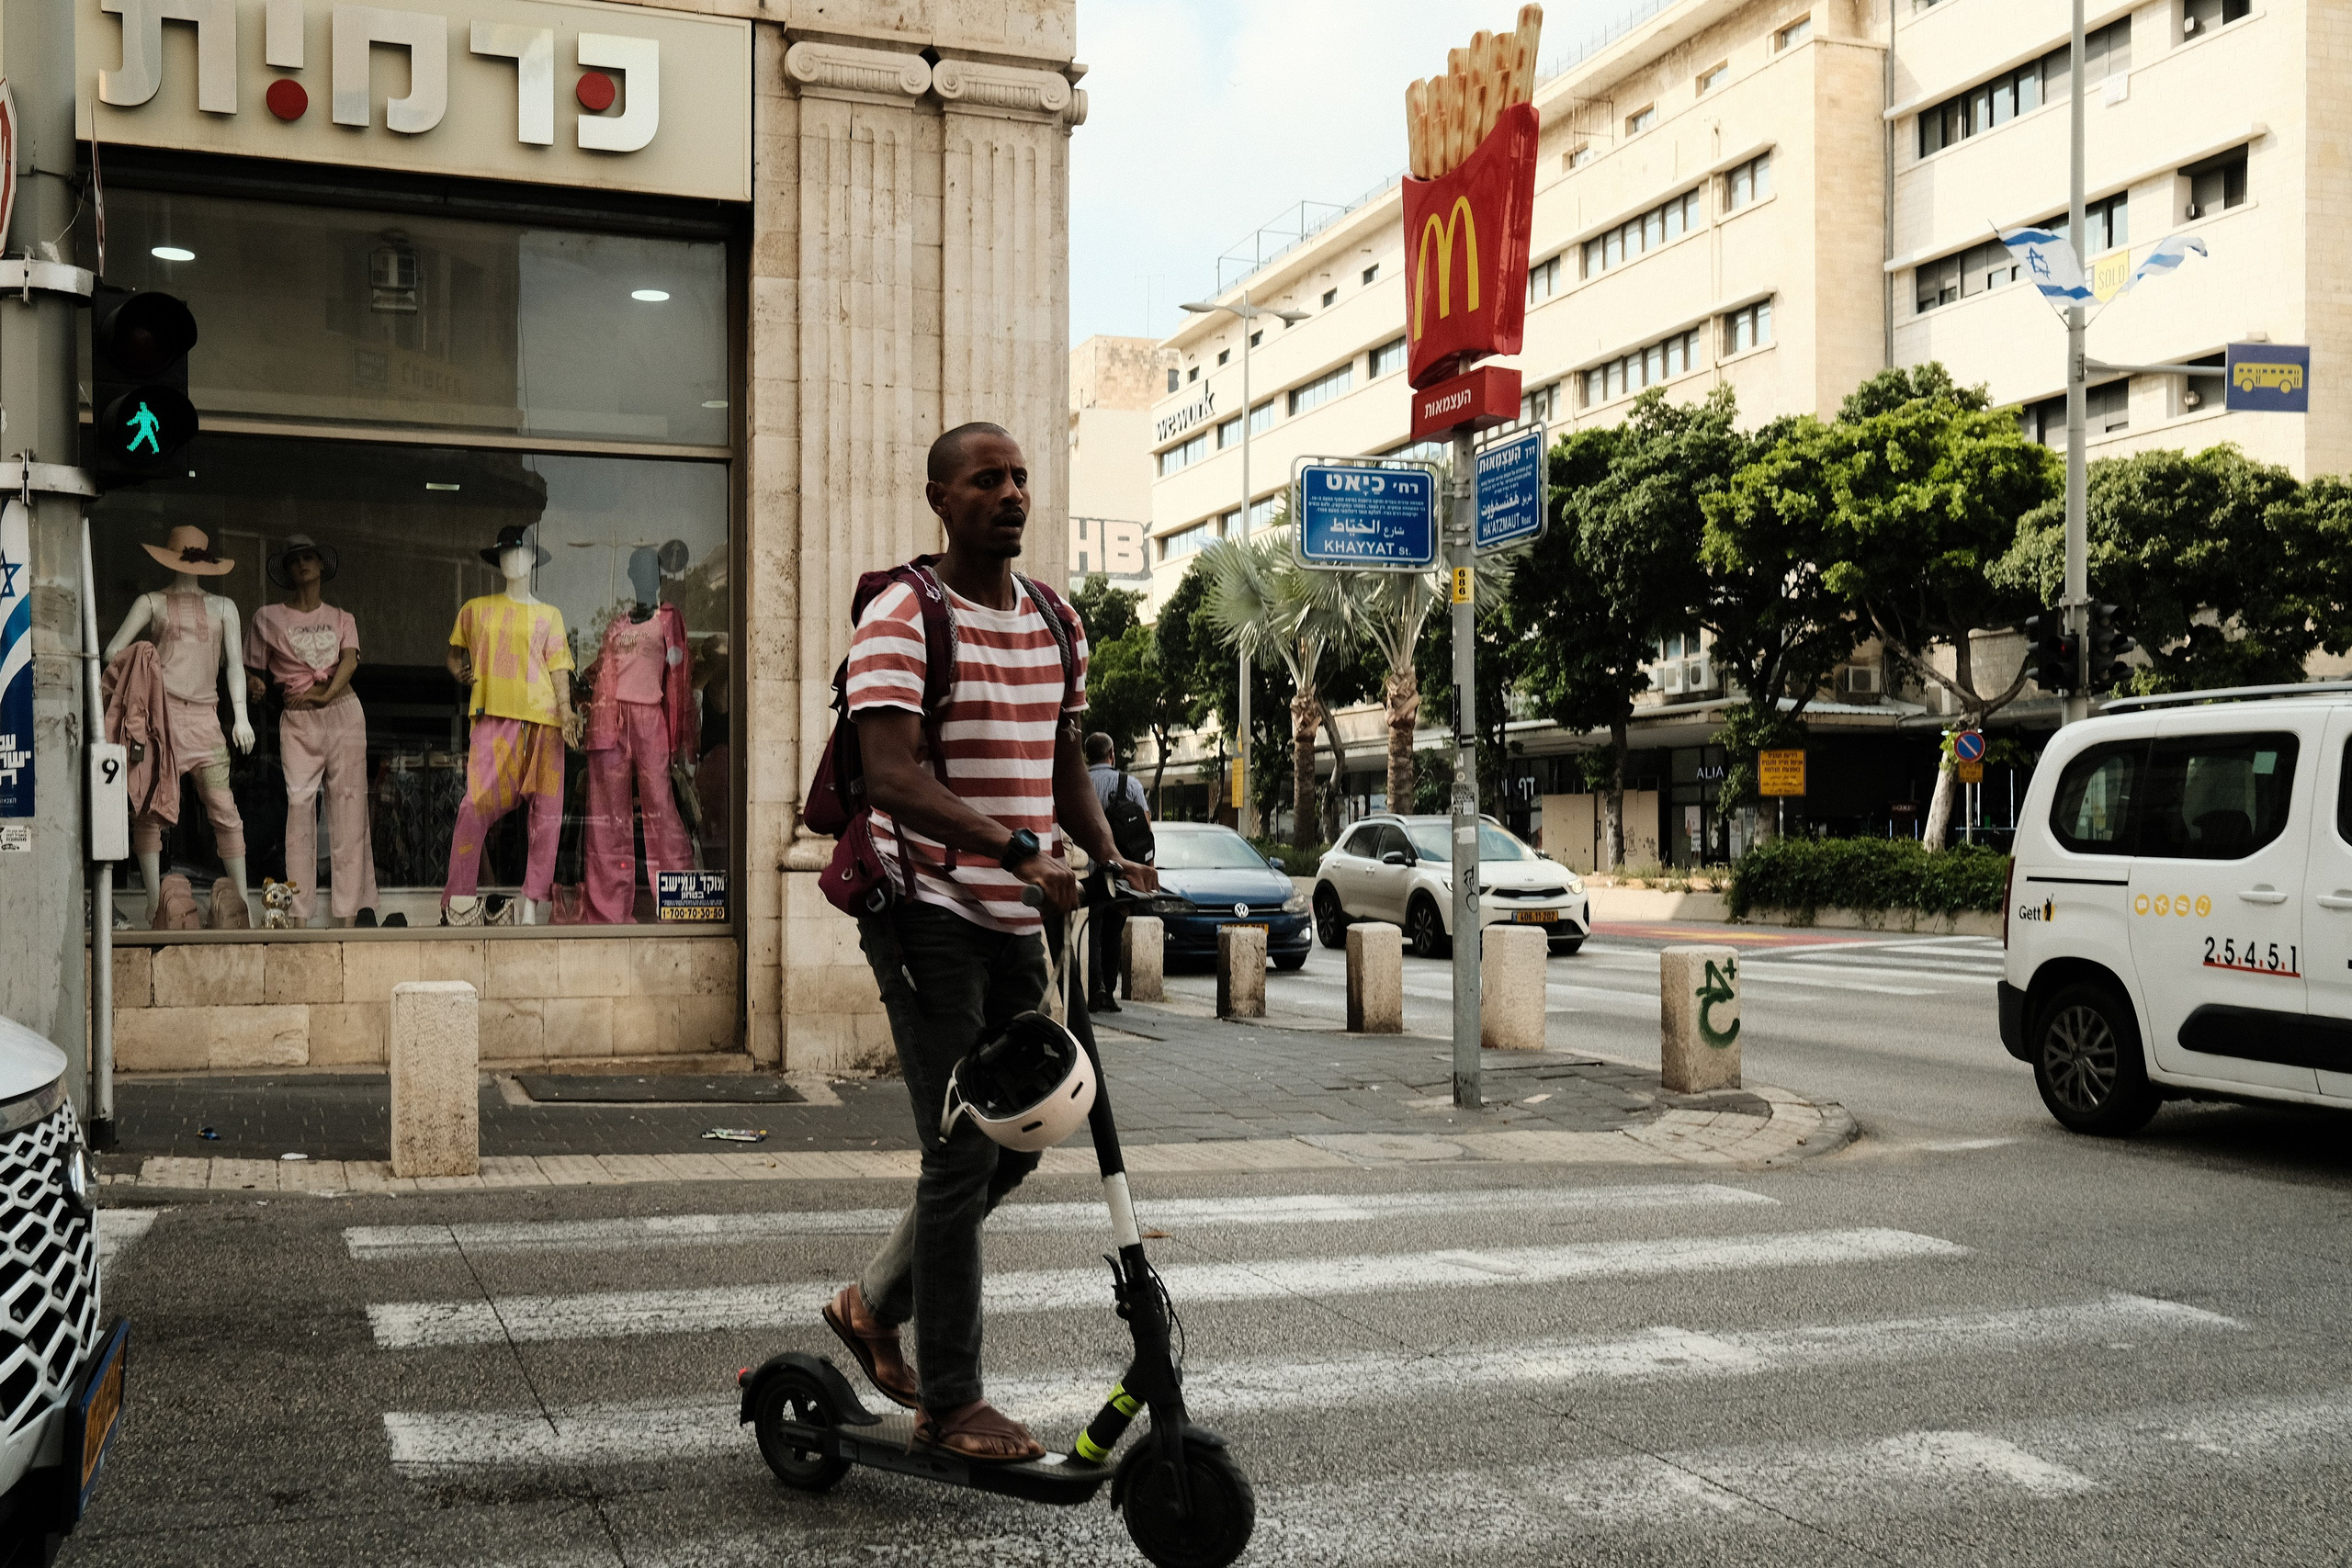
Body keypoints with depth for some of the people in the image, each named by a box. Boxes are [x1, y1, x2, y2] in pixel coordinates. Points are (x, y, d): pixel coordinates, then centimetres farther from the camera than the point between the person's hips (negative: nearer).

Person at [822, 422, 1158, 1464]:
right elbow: (894, 776, -24)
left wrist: (1108, 857, 1)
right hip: (930, 912, -7)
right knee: (962, 1155, -4)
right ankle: (951, 1402, 9)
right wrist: (1019, 849, -35)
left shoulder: (1056, 623, 12)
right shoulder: (901, 620, -11)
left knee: (1016, 1142, 13)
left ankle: (873, 1303, 34)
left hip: (1017, 918, 7)